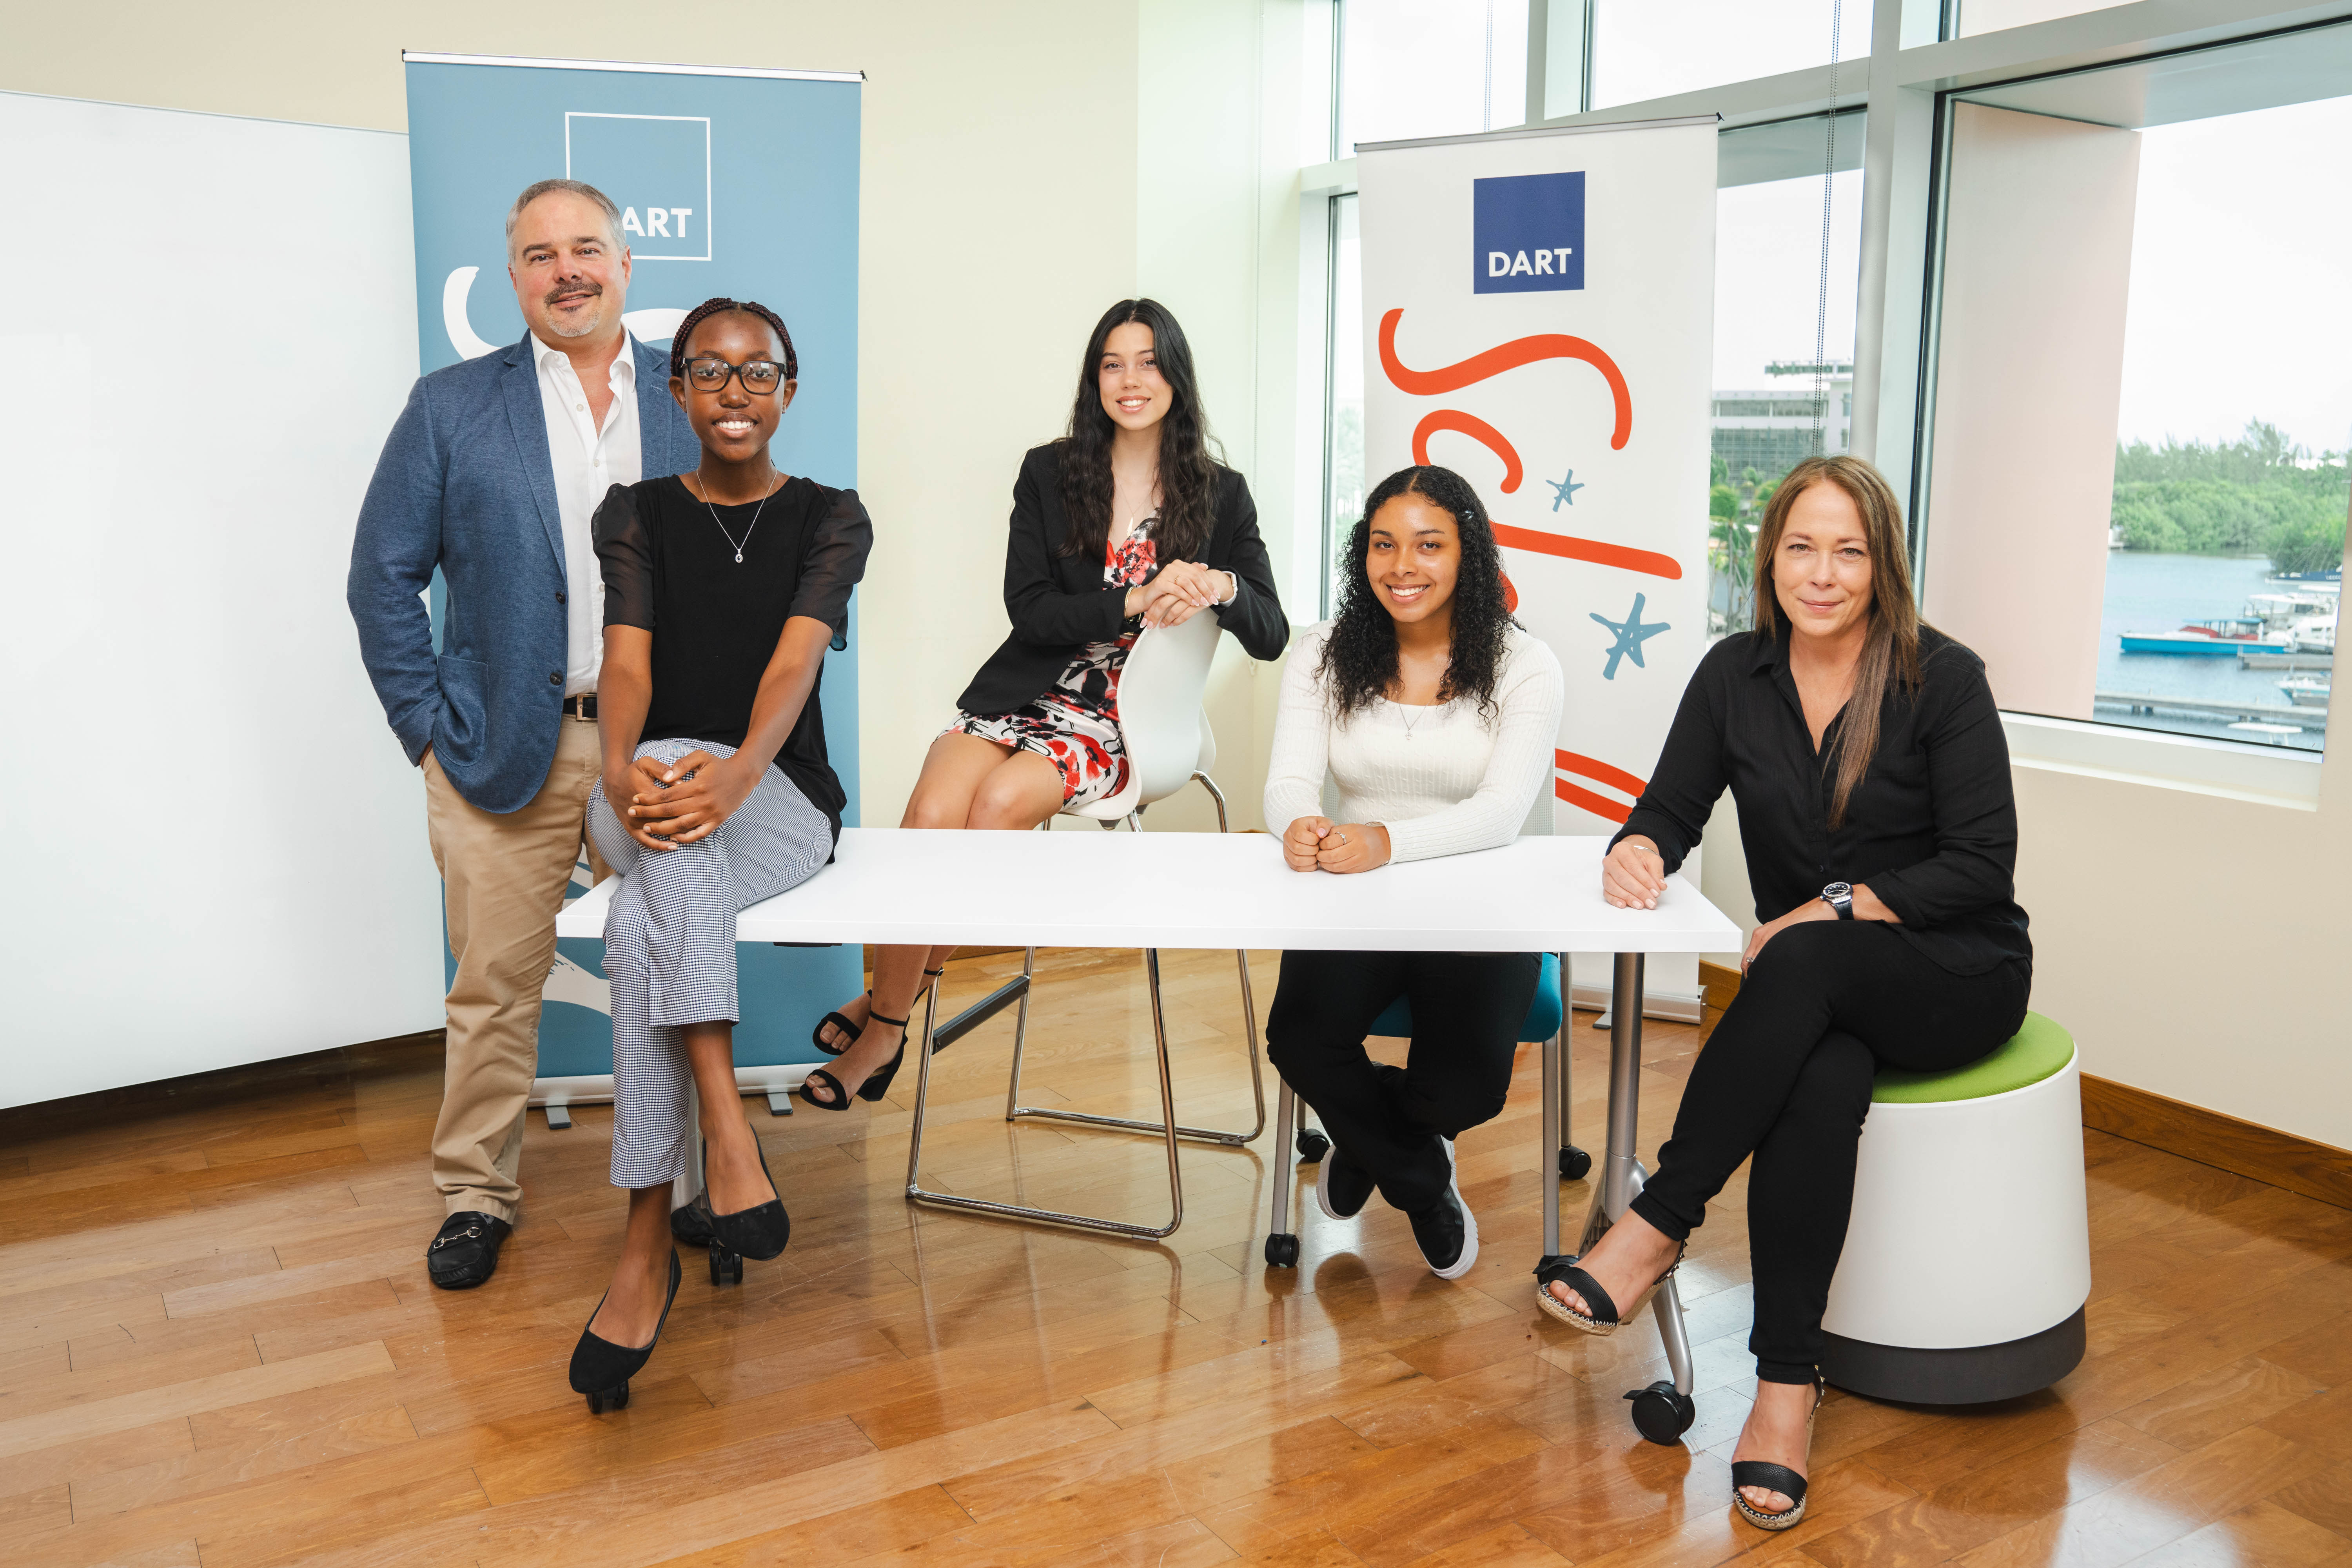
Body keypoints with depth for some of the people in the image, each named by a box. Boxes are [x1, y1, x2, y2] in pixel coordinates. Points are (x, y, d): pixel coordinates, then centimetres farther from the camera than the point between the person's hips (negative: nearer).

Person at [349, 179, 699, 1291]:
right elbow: (384, 575, 5)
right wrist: (428, 725, -2)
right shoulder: (451, 408, 5)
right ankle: (477, 1195, 22)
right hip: (505, 748, -1)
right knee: (495, 984, 5)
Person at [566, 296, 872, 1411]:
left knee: (643, 925, -34)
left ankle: (647, 1247, -33)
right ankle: (729, 1135, -43)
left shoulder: (830, 518, 5)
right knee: (669, 803, -38)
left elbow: (795, 661, -14)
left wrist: (735, 773, -35)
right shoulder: (637, 515, 9)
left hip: (783, 804, -1)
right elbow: (626, 660, -8)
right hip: (644, 793, 1)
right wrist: (620, 769, -31)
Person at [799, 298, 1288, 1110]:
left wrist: (1222, 587, -18)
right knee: (934, 810, -28)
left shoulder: (1221, 495, 8)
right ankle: (893, 1005, -11)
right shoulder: (1049, 473, 10)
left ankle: (888, 1010, -14)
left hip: (1125, 716, -1)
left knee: (1000, 800, -30)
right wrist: (1134, 605, -15)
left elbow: (1272, 636, 3)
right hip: (1027, 692, 2)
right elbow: (1027, 608, -1)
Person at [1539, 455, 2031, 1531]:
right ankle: (1788, 1384, -30)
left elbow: (1982, 866, -11)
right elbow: (1673, 808, 2)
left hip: (1956, 976, -2)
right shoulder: (1736, 675, 2)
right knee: (1819, 1087, -33)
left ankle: (1657, 1224, -30)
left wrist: (1841, 908, -21)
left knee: (1806, 965, -36)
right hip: (1815, 990, 3)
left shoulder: (1942, 677, -10)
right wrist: (1637, 849, -22)